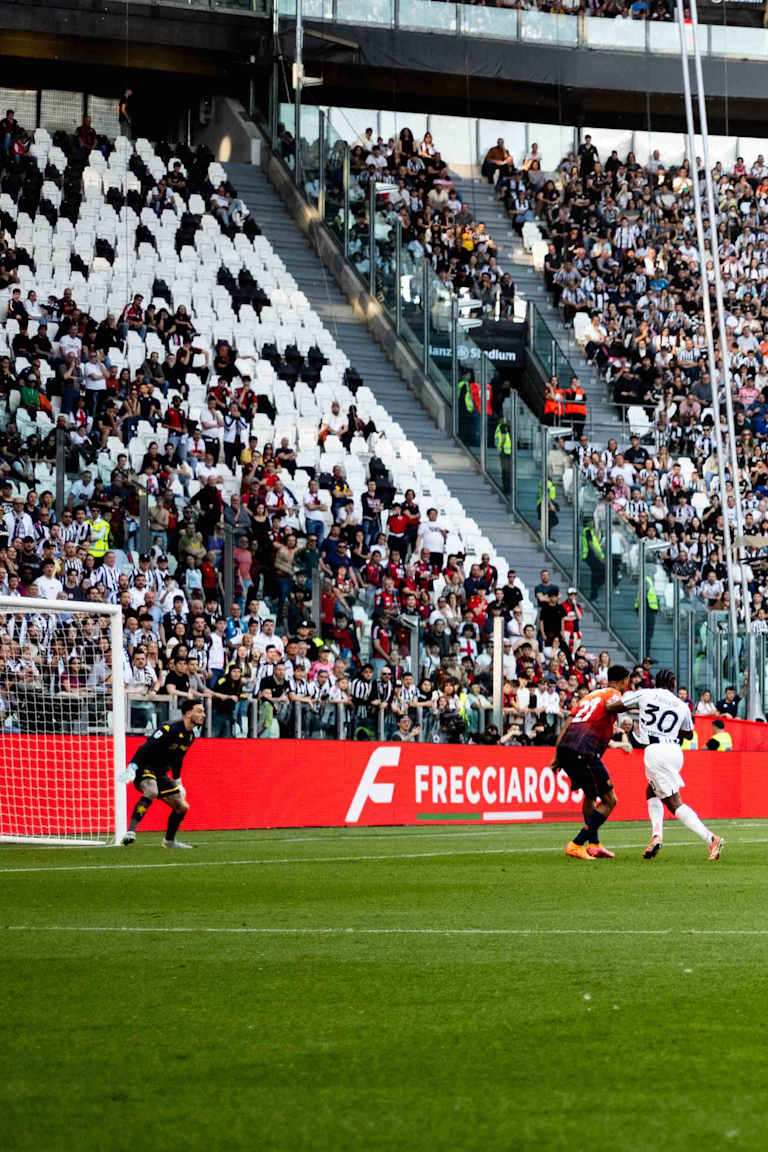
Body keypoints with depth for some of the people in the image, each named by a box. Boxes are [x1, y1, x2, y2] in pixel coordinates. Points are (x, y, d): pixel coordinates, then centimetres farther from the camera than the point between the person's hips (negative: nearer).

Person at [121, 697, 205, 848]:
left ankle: (169, 840, 30)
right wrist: (132, 767, -33)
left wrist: (177, 782, 28)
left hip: (160, 774, 9)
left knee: (182, 807, 8)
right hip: (144, 768, -9)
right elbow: (145, 748, -25)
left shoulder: (190, 736, 8)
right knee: (151, 792, -38)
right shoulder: (169, 729, -20)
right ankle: (130, 833, -44)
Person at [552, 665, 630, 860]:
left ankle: (594, 845, 27)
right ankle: (576, 845, -5)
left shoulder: (589, 696, 27)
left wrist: (557, 757, 18)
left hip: (564, 748, 8)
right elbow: (610, 705, -21)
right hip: (584, 752, -8)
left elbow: (566, 725, 20)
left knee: (591, 795, 28)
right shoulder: (614, 694, 6)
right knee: (609, 801, 2)